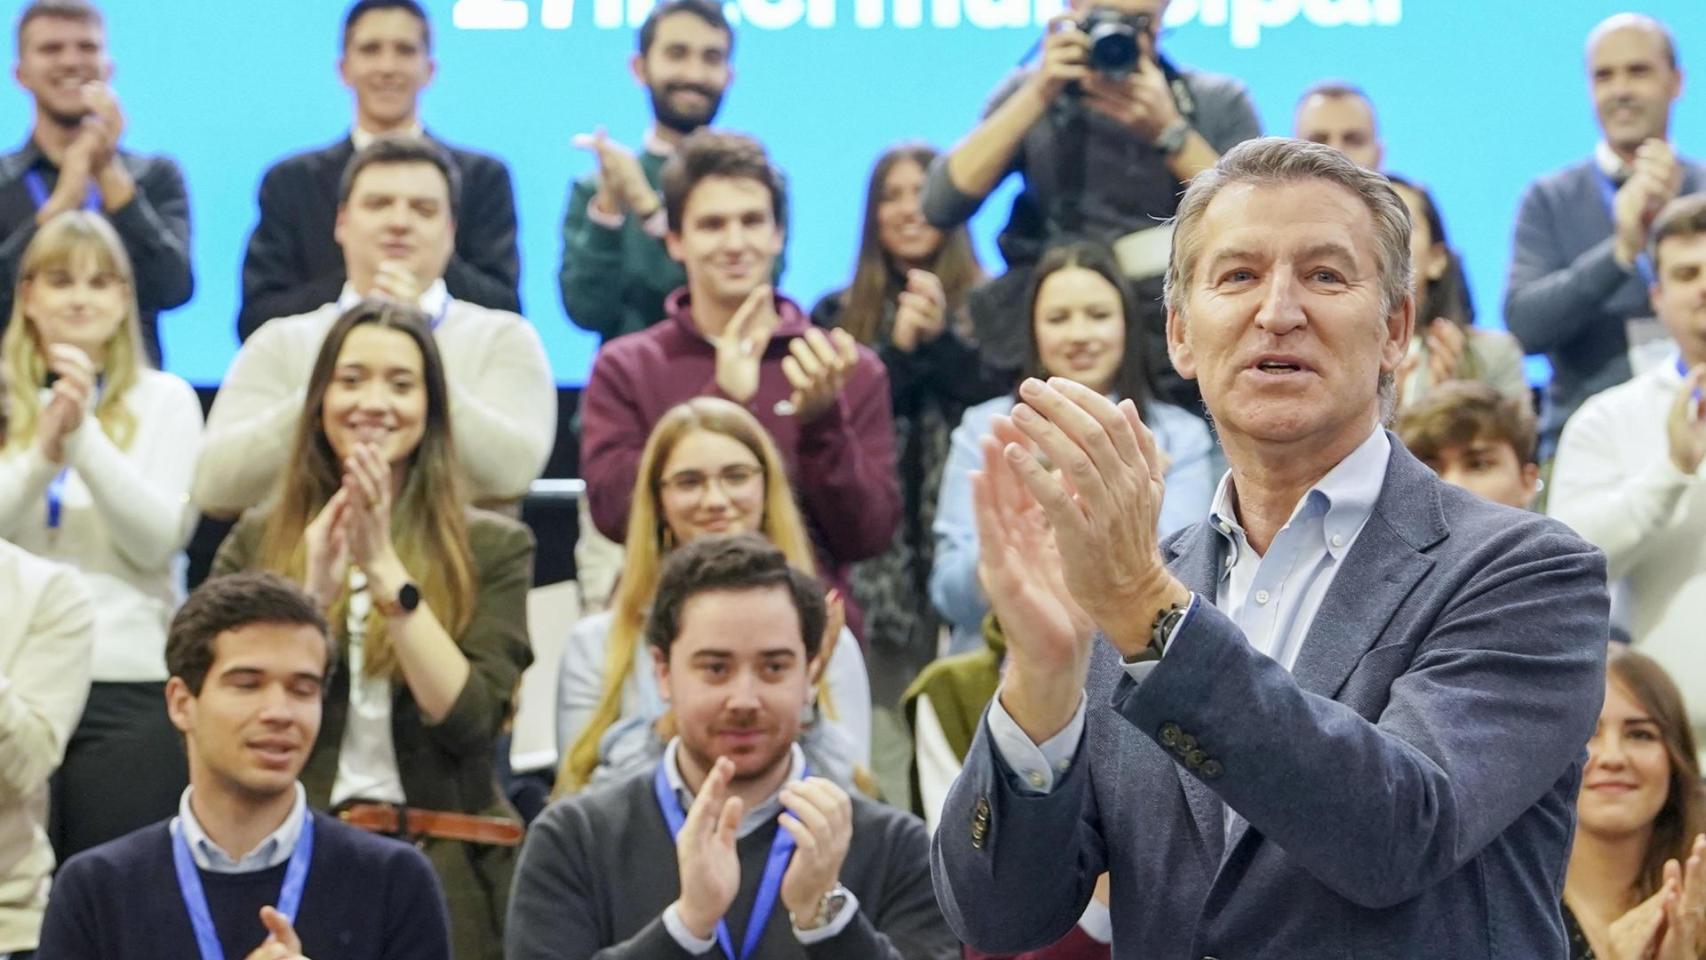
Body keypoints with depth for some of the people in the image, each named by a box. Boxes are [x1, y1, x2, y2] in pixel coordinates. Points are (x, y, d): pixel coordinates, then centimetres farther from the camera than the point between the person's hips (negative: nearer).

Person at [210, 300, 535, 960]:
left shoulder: (493, 548, 4)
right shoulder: (256, 542, 7)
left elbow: (472, 720, -10)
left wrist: (386, 570, -13)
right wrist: (312, 594, -14)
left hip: (441, 870, -1)